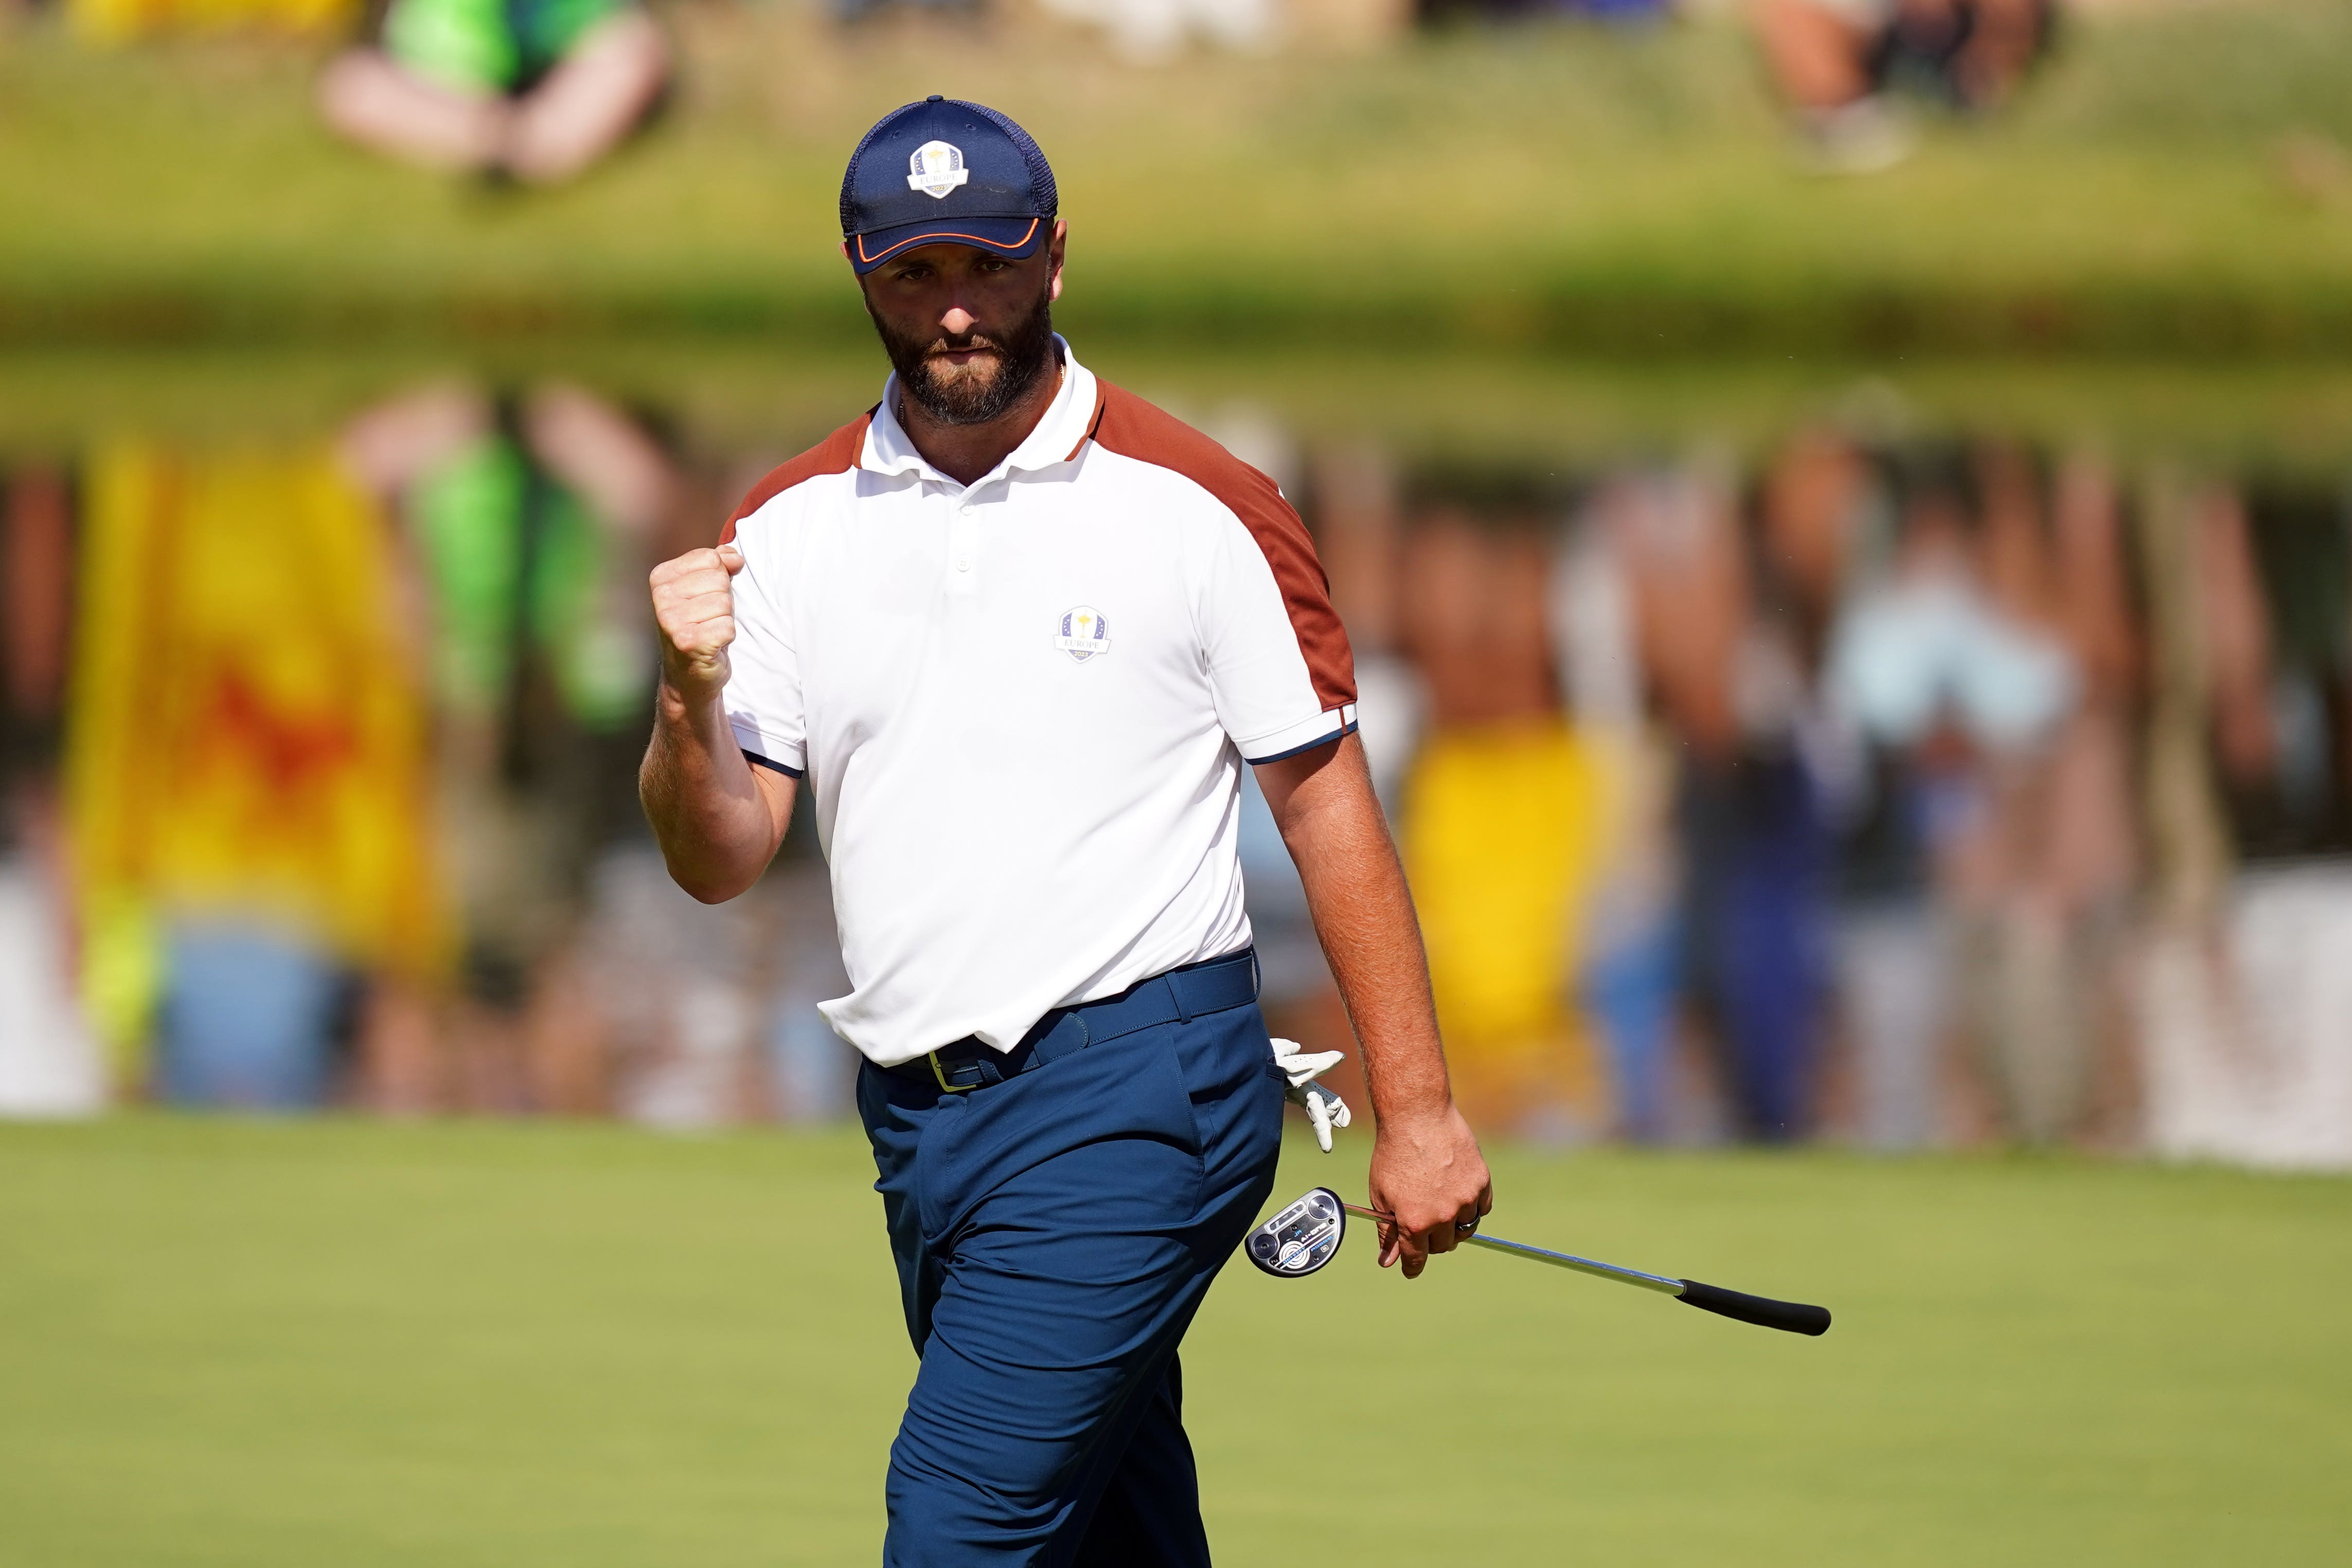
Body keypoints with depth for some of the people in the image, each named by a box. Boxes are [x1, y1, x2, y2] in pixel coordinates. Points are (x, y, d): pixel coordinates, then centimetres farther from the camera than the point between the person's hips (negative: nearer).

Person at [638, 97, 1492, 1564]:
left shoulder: (1198, 505, -4)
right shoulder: (791, 527, 8)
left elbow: (1328, 801, -2)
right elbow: (722, 863, 6)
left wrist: (1418, 1110, -5)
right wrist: (690, 702, -16)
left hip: (1133, 1091, -5)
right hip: (919, 1112, 5)